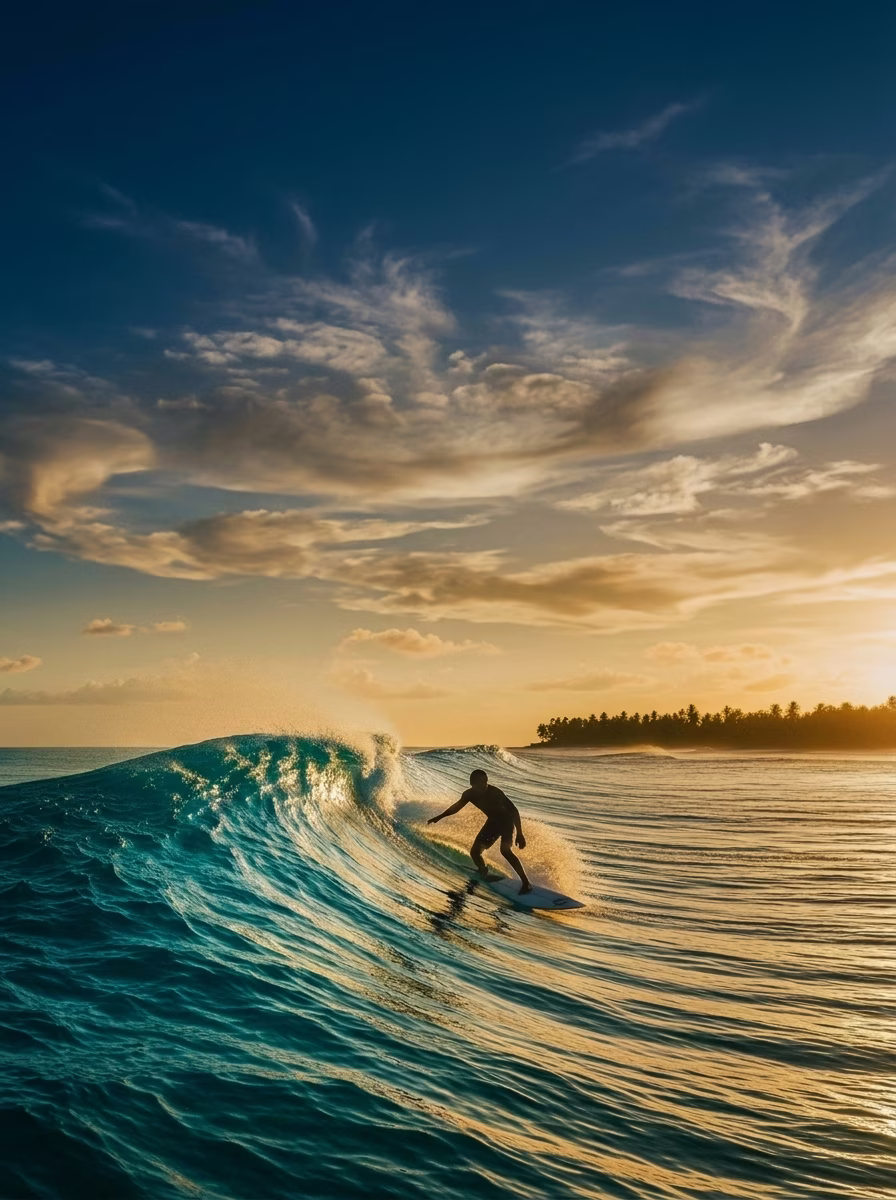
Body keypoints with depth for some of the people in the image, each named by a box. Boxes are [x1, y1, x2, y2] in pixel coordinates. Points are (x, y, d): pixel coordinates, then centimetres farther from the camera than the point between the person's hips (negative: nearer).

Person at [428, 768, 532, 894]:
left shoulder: (494, 792, -33)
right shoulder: (469, 794, -16)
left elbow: (514, 810, -29)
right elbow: (456, 807, 6)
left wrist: (519, 834, -32)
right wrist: (438, 817, 11)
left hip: (506, 820, -6)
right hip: (493, 821, 6)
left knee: (505, 850, -30)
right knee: (475, 852, 6)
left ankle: (526, 883, -29)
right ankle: (485, 875, 33)